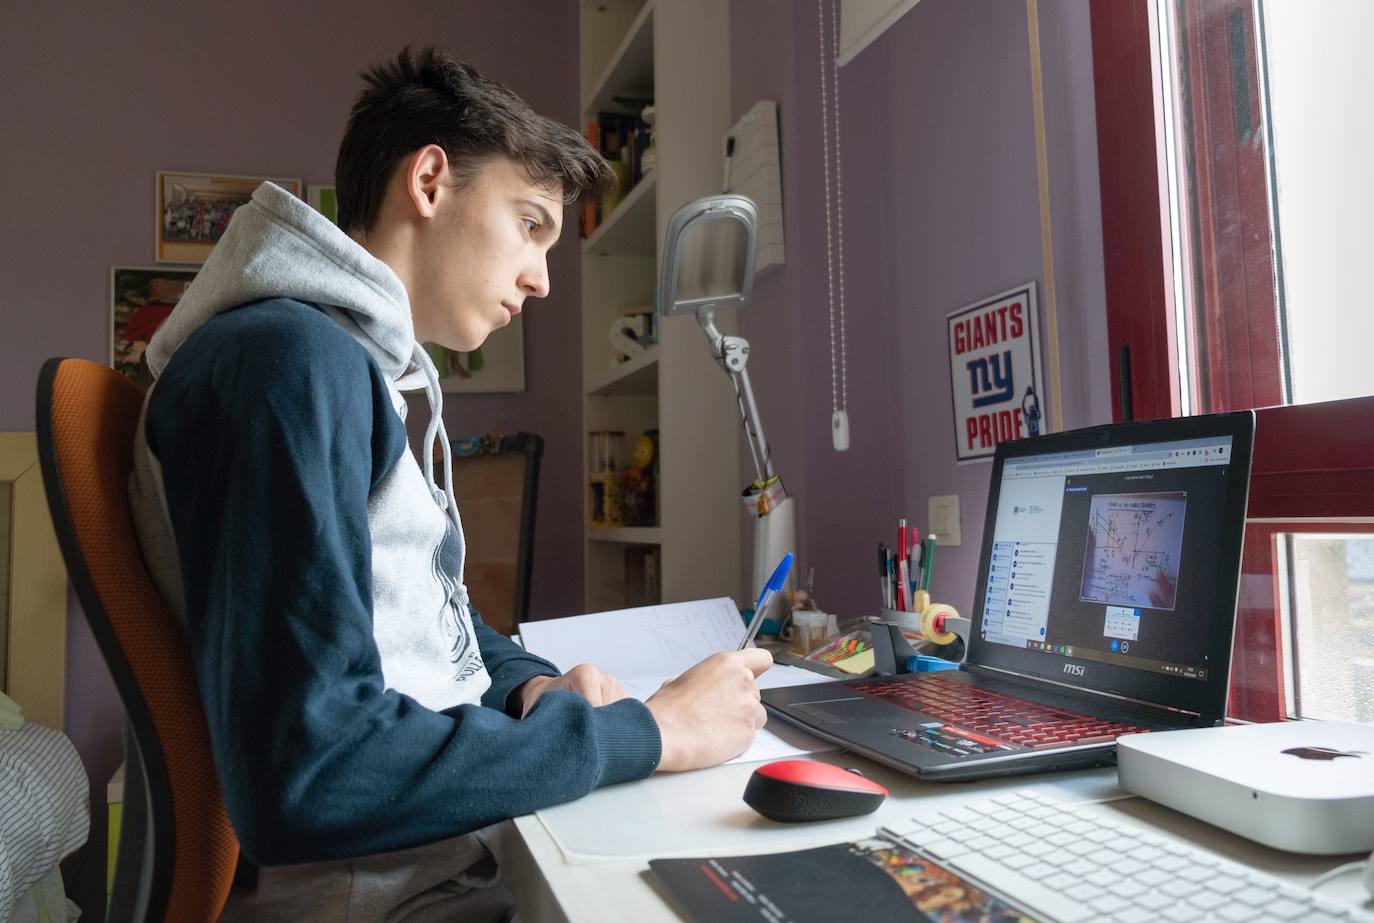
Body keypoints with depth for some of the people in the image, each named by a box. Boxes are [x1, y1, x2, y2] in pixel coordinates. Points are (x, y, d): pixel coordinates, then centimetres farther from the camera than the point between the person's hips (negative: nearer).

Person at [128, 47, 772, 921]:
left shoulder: (372, 377, 12)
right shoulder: (292, 360, -20)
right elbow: (303, 773, -28)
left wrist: (531, 685, -1)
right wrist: (645, 732, -19)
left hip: (466, 831, 9)